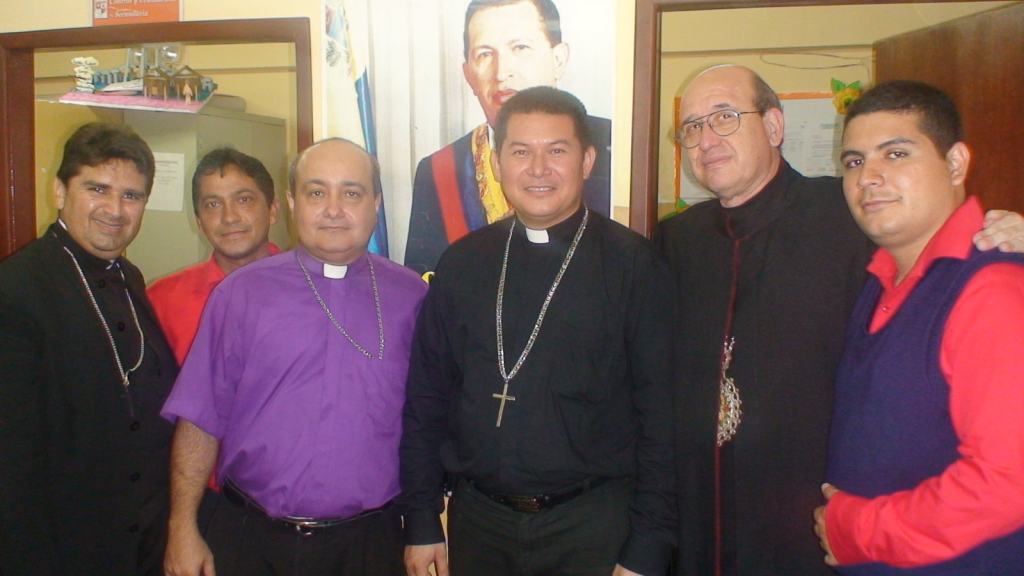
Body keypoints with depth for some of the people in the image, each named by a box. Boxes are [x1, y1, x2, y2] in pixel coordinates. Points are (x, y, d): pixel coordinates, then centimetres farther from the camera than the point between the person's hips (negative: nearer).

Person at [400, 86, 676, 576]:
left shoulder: (634, 265, -6)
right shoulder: (461, 265, 3)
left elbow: (662, 415, -7)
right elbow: (425, 398, 6)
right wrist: (421, 522, 3)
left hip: (594, 523, -2)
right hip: (477, 521, 3)